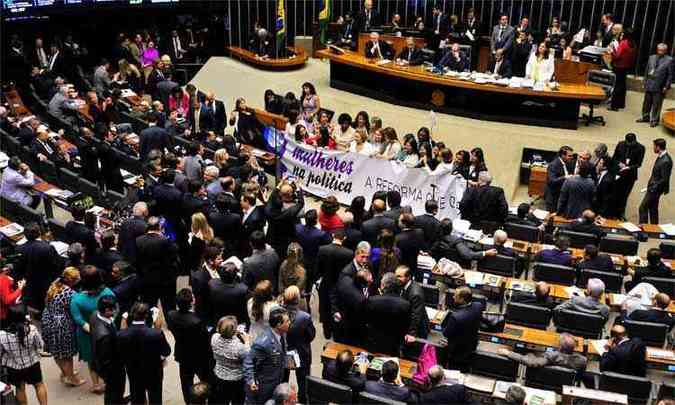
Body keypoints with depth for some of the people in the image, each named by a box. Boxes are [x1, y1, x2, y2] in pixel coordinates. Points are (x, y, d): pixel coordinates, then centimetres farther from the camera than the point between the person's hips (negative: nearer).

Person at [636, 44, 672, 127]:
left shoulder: (669, 60, -4)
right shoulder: (651, 58, 9)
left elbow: (670, 75, -5)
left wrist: (666, 86, -10)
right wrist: (645, 82, 9)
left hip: (659, 87, -4)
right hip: (649, 85, 5)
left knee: (656, 104, 1)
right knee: (646, 103, 14)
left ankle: (654, 120, 11)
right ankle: (645, 117, 28)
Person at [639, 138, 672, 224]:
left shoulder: (665, 161, -25)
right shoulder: (660, 157, 4)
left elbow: (664, 179, -22)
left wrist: (653, 187, -16)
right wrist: (651, 185, 12)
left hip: (655, 189, -10)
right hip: (653, 187, 10)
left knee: (643, 208, -4)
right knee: (653, 209, 17)